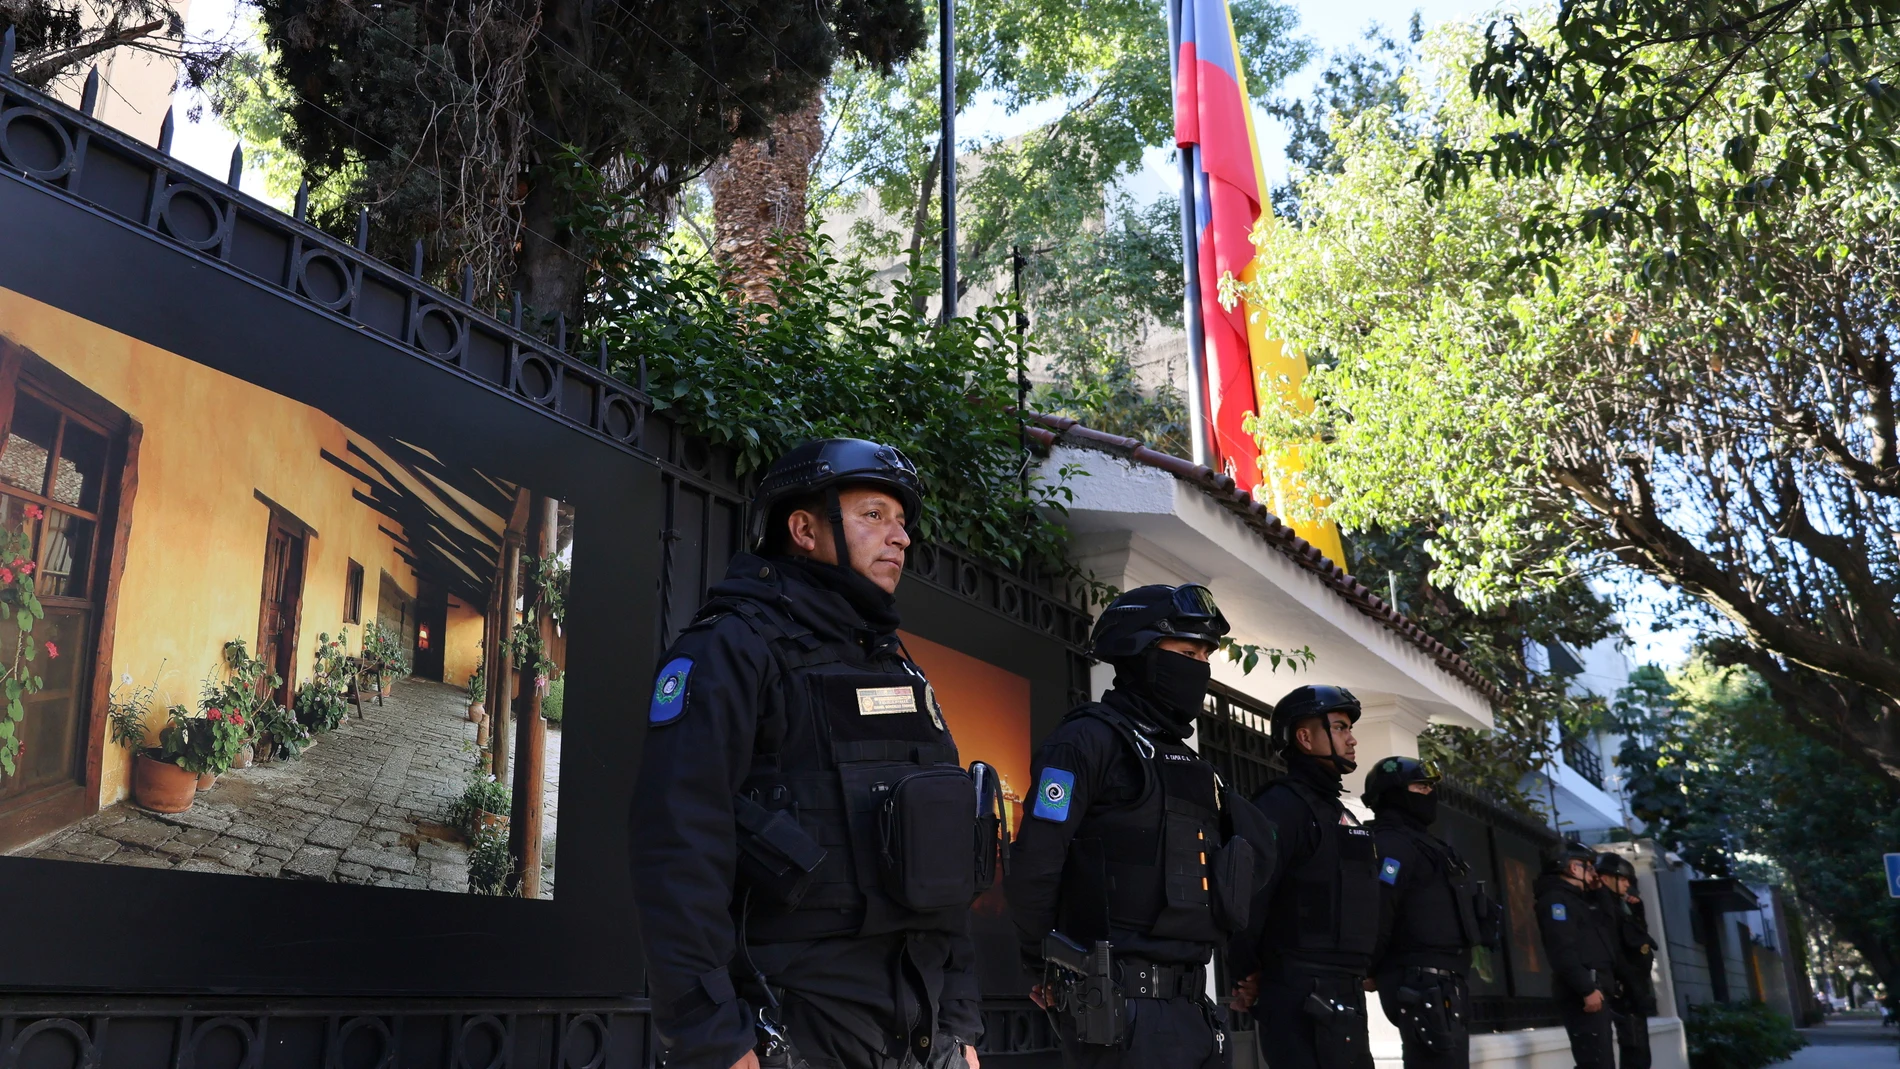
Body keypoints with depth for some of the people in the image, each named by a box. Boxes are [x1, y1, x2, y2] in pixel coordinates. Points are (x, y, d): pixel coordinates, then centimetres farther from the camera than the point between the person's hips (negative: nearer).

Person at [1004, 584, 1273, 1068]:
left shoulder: (1187, 762, 18)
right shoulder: (1090, 739, -8)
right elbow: (1033, 868, -14)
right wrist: (1047, 968, -4)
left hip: (1191, 1000, 8)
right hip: (1121, 1002, -8)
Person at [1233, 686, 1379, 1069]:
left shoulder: (1342, 814, 21)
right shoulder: (1281, 805, -10)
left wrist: (1358, 973, 16)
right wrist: (1249, 973, -11)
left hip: (1344, 995, 9)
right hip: (1305, 997, -9)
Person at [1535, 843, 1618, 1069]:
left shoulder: (1579, 900, 26)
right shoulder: (1555, 899, -7)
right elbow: (1563, 951, -18)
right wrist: (1587, 988, -22)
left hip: (1596, 990, 10)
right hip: (1582, 994, -10)